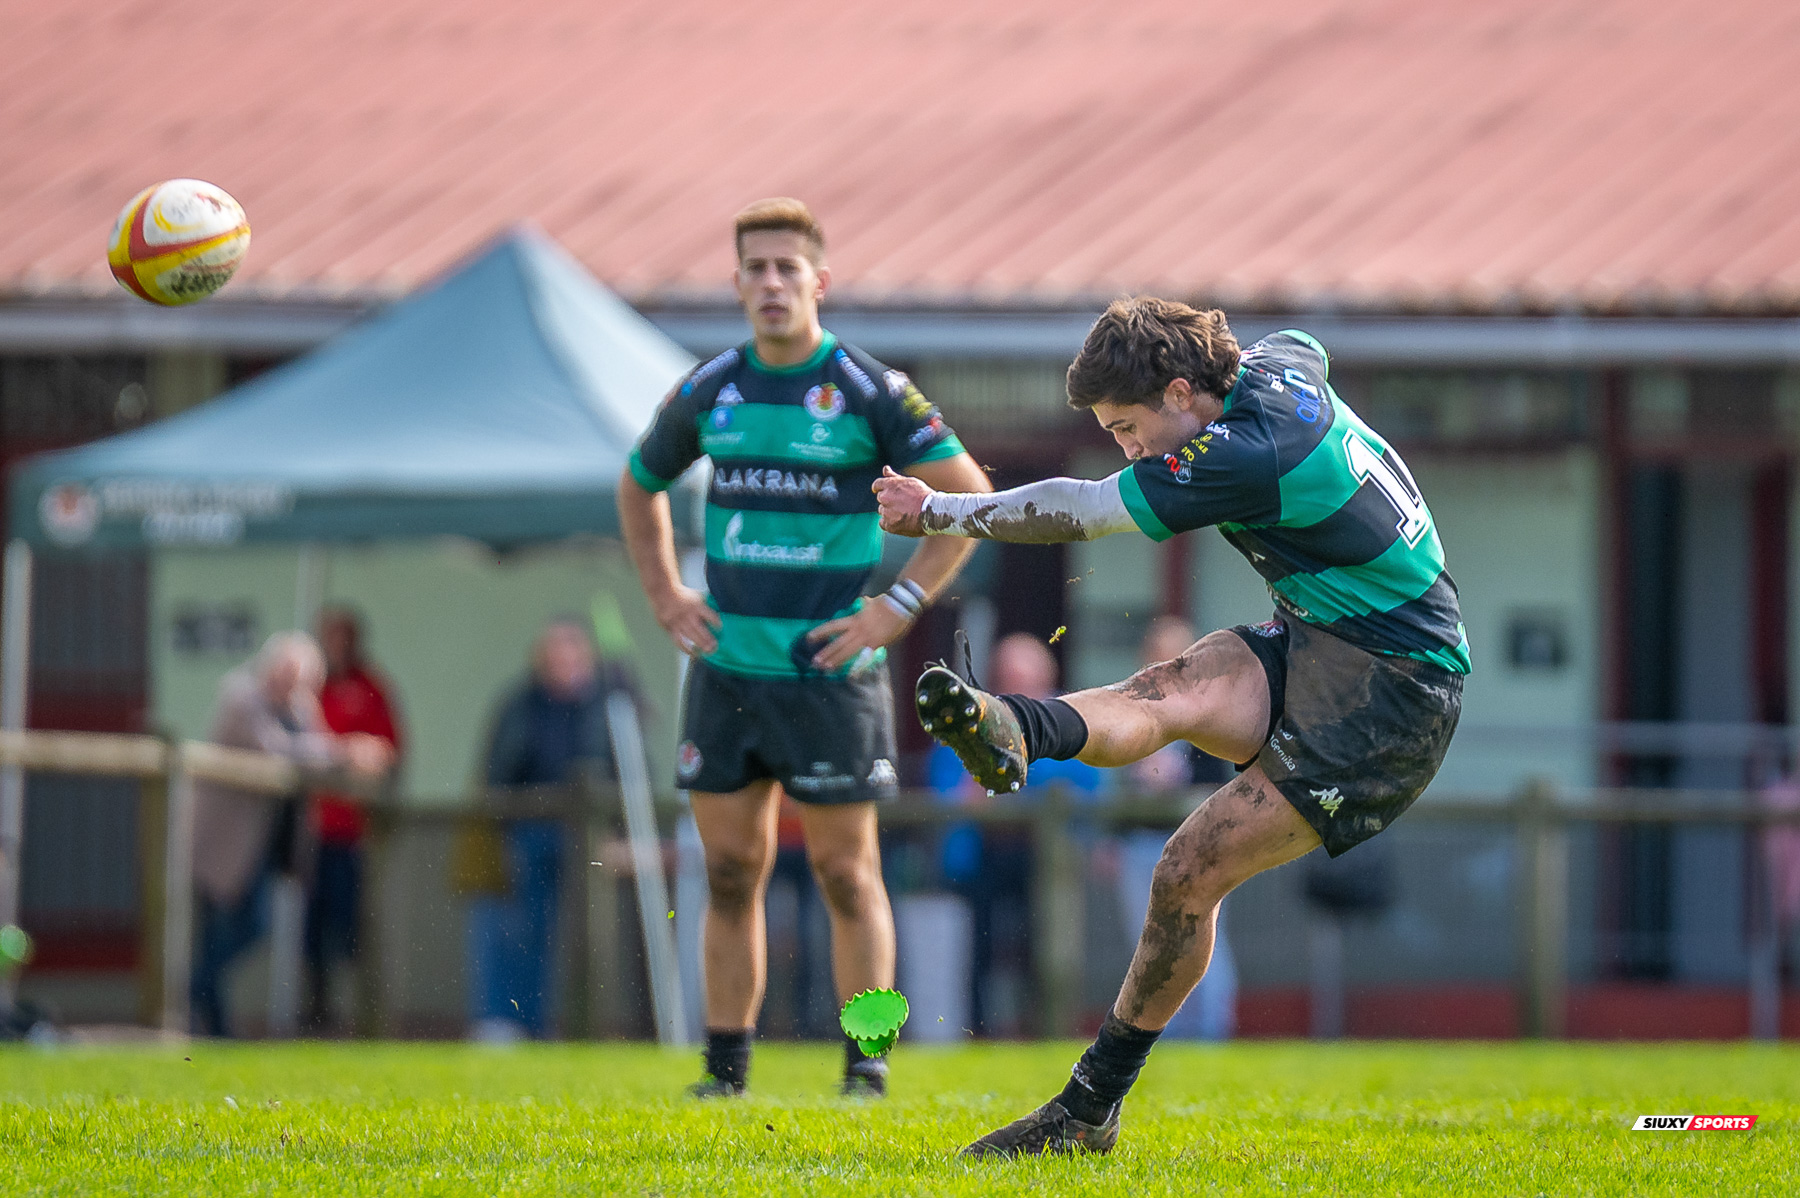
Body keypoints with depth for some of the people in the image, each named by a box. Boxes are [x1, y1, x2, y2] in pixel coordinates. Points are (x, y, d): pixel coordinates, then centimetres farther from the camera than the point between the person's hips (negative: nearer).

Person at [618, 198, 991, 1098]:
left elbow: (969, 498, -3)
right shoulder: (708, 393, 7)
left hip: (830, 669, -4)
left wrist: (900, 605, -8)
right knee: (730, 872, 5)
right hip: (727, 667, 4)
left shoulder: (870, 393, -6)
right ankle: (725, 1068, 10)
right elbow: (639, 487, 24)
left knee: (846, 872, -1)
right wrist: (665, 597, 13)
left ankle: (867, 1066, 6)